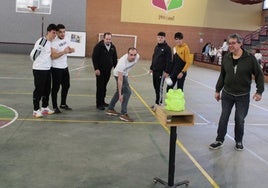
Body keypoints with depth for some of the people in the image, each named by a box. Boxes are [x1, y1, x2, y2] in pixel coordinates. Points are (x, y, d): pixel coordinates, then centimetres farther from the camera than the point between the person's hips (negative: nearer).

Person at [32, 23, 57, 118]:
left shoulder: (51, 42, 9)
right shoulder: (41, 41, -15)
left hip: (47, 69, 8)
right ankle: (36, 110, 11)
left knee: (47, 89, 14)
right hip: (39, 69, -8)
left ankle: (44, 107, 28)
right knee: (38, 89, -1)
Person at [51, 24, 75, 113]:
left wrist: (71, 50, -3)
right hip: (56, 68, -8)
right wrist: (63, 52, -34)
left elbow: (68, 49, 20)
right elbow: (53, 56, -26)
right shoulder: (54, 42, -18)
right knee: (56, 88, 1)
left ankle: (63, 104, 33)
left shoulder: (65, 40, 6)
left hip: (65, 67, 8)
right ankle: (55, 107, 13)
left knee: (66, 86, 17)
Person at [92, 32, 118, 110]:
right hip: (100, 70, -5)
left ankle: (102, 101, 23)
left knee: (104, 87, 11)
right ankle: (99, 104, 2)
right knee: (100, 87, -4)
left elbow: (115, 58, 14)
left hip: (108, 70, 5)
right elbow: (94, 58, -12)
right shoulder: (98, 46, -11)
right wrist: (96, 69, -17)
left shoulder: (113, 47, 6)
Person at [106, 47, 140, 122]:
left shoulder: (137, 57, -22)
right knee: (127, 92, -16)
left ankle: (110, 109, 30)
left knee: (119, 91, 17)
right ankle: (123, 114, -9)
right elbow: (120, 80, -37)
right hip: (119, 74, -8)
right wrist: (120, 95, -37)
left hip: (125, 73, 8)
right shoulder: (122, 63, -40)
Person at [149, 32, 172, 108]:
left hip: (161, 71, -7)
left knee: (159, 87, -3)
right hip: (155, 70, 8)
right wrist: (151, 68, 16)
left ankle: (158, 103, 4)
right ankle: (158, 101, 22)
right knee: (155, 86, 11)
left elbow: (169, 60, -13)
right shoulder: (156, 47, 13)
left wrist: (166, 71, -17)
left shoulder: (167, 48, -10)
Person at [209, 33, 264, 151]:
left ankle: (239, 141, 28)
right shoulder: (226, 58, -1)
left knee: (239, 120, 7)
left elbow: (259, 75, -4)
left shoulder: (250, 58, -12)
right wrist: (218, 90, 11)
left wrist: (259, 91, -7)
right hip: (227, 94, 3)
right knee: (223, 118, 7)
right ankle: (219, 141, 20)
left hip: (243, 96, -3)